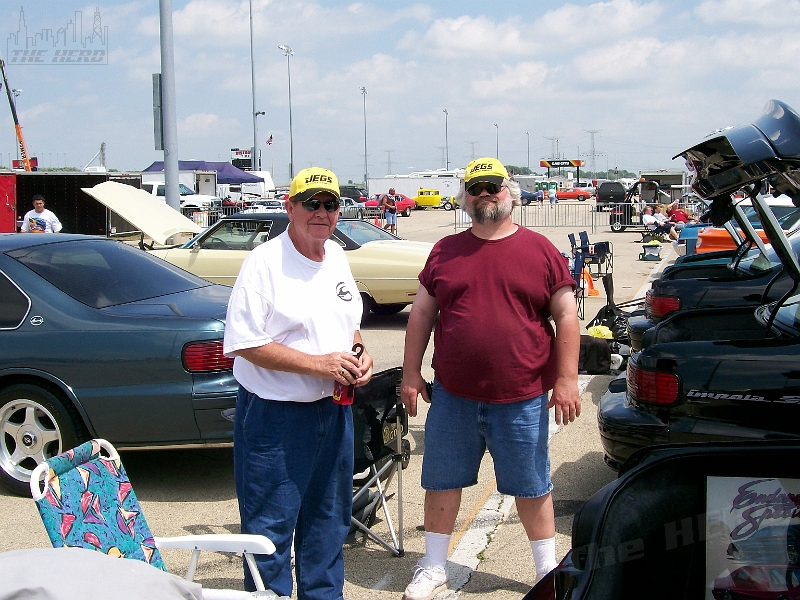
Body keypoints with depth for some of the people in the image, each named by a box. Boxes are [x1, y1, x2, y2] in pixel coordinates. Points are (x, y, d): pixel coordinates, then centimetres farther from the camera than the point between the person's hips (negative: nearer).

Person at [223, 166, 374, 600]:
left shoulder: (337, 257, 9)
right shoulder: (265, 262, -14)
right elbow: (245, 343, -18)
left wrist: (359, 354, 0)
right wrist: (317, 364, -22)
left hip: (333, 409, 7)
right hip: (275, 415, -7)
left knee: (329, 518, 19)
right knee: (270, 525, 2)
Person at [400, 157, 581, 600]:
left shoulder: (540, 250, -1)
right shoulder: (445, 251, 5)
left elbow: (567, 317, -1)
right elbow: (421, 315, 9)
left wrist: (567, 379, -7)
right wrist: (411, 374, 5)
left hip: (522, 398, -2)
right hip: (452, 397, 2)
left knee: (531, 488, 11)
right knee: (441, 483, 12)